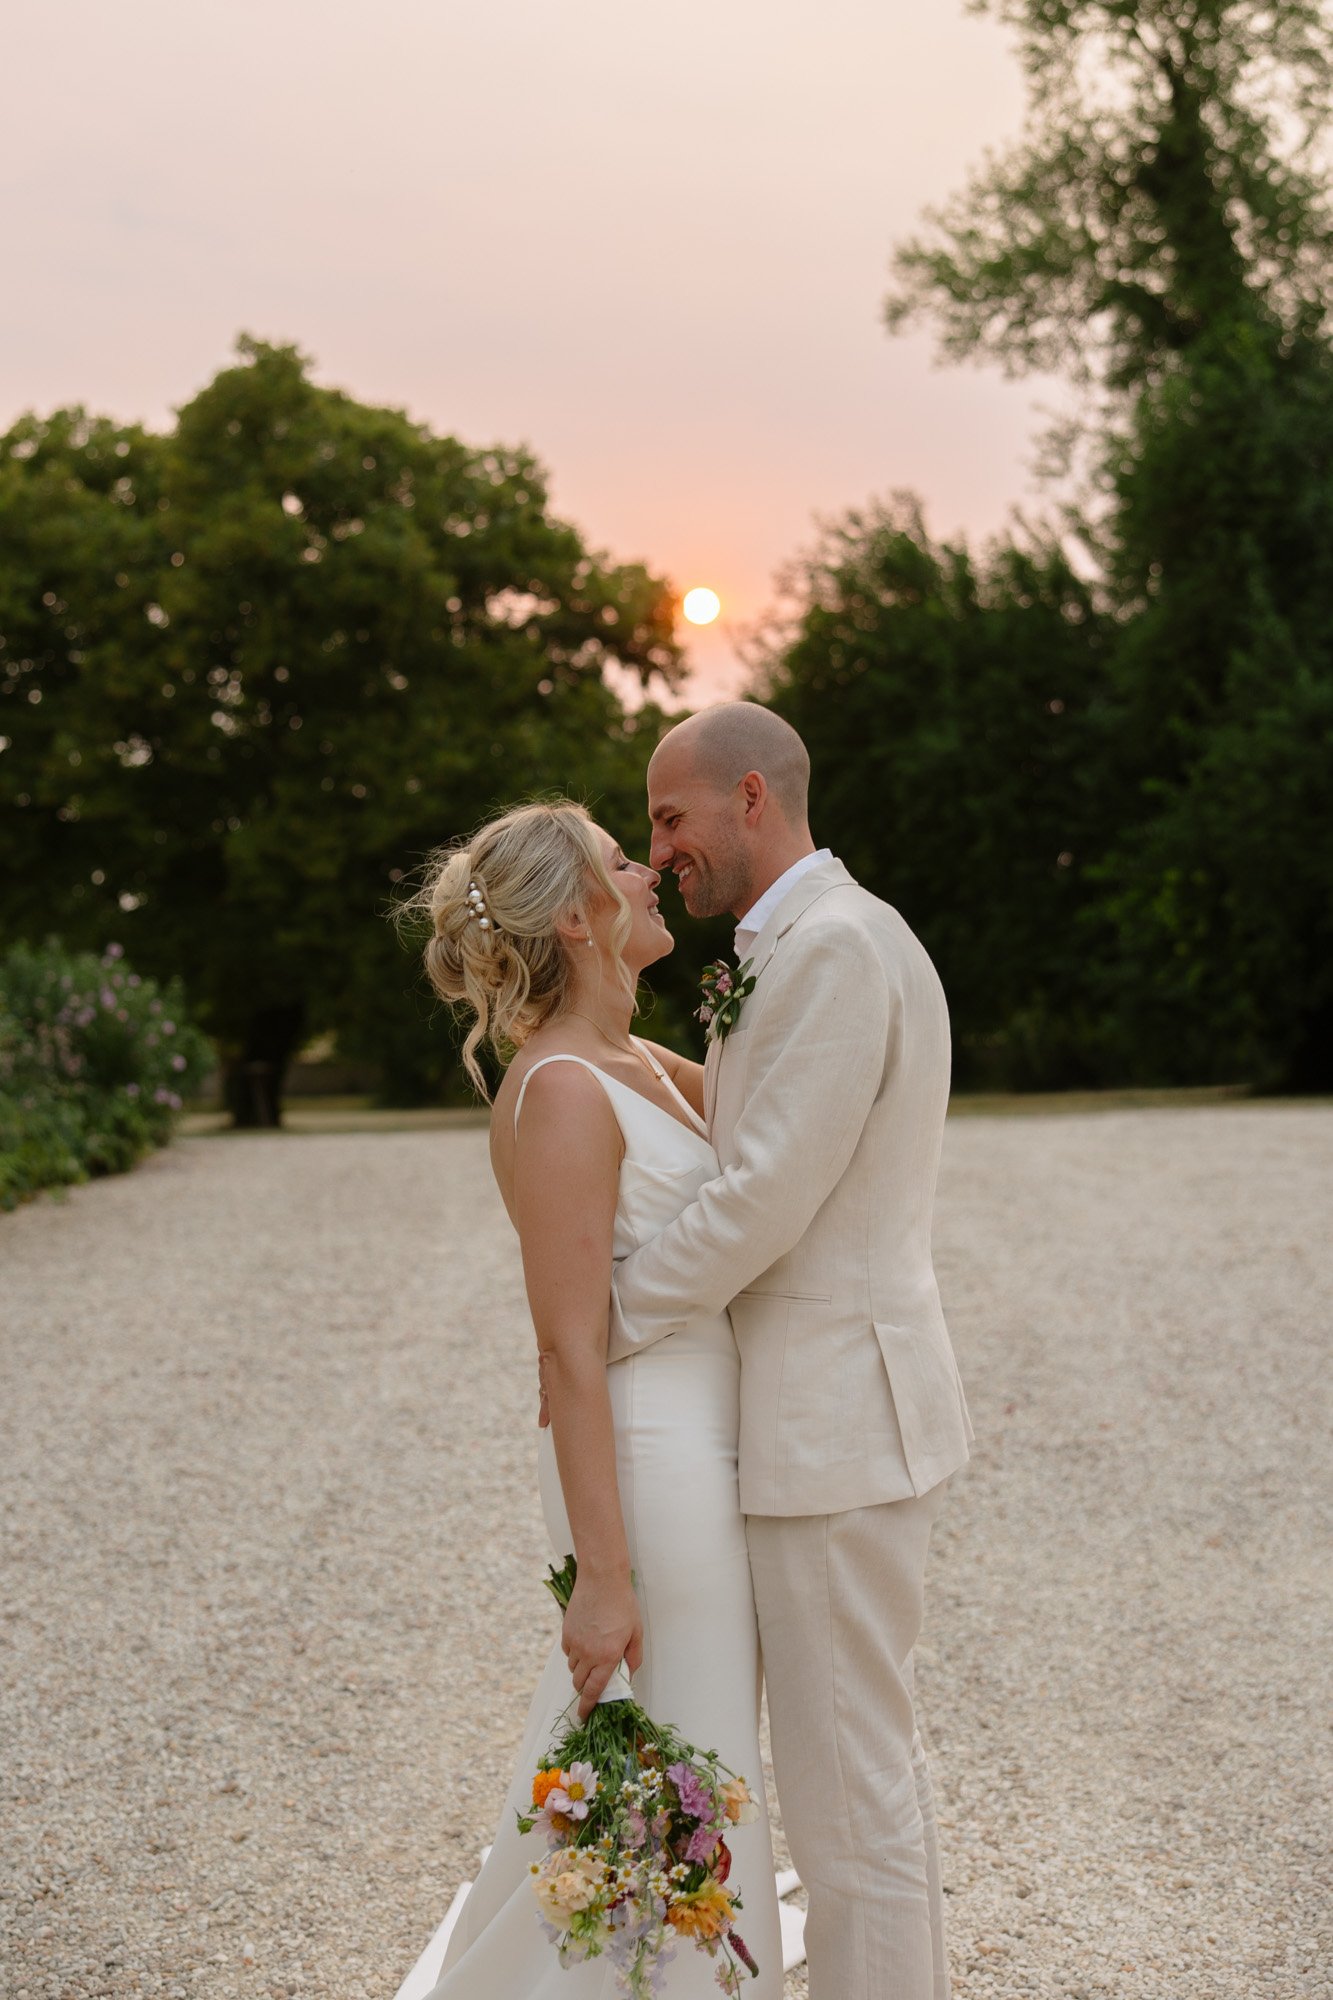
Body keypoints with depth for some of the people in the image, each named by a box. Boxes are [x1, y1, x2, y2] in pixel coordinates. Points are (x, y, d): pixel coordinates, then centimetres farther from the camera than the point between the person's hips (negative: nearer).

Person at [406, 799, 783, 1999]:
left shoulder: (641, 1066, 10)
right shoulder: (560, 1093, -18)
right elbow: (569, 1349, -21)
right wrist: (603, 1574, -22)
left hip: (701, 1453, 10)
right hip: (652, 1469, -10)